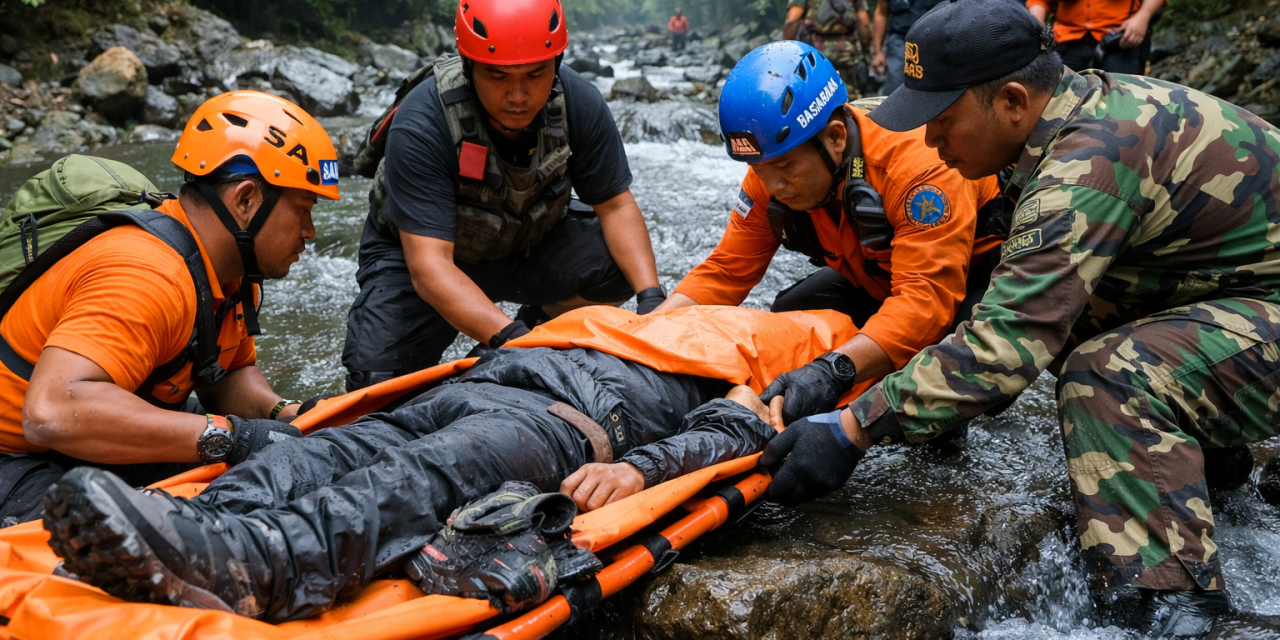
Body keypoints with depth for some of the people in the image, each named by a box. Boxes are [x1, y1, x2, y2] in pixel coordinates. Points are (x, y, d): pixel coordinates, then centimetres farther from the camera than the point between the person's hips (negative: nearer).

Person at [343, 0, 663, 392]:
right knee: (376, 377, -24)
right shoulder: (421, 127, -33)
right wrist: (506, 337, -51)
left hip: (526, 243, 3)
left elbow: (616, 206, -14)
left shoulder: (578, 102, -22)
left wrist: (652, 296, -29)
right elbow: (429, 267, -37)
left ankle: (537, 327, 3)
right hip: (415, 248, -3)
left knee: (619, 262, -24)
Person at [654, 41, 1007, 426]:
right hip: (876, 276, 6)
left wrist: (835, 370, -60)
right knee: (789, 317, -13)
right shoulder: (772, 173, -18)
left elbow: (928, 299, -46)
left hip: (974, 270, -6)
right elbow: (727, 271, -14)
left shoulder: (920, 166, -39)